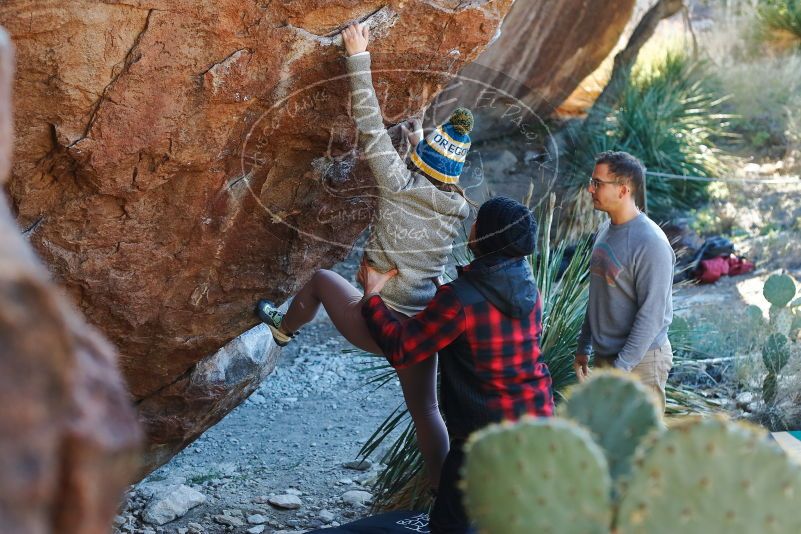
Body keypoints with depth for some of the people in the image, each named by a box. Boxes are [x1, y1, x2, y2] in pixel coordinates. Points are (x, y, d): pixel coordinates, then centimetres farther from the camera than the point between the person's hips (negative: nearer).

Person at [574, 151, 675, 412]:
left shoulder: (651, 243, -19)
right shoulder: (605, 231, 8)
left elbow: (651, 315, -21)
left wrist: (621, 367, -21)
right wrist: (584, 347, 17)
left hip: (640, 361, -8)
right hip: (604, 357, 8)